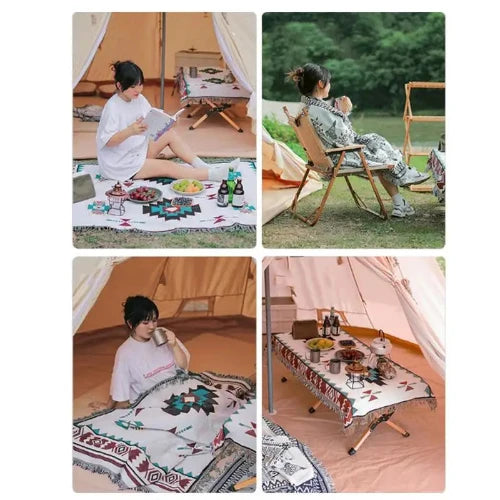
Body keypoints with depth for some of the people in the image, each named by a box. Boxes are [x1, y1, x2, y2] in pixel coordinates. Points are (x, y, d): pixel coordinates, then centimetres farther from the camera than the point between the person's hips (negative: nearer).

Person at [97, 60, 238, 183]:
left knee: (170, 134, -6)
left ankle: (202, 166, -11)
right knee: (167, 167, -18)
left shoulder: (139, 99, 0)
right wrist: (130, 131, -39)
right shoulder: (112, 107, -22)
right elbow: (107, 141, -24)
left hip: (139, 151, 8)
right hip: (120, 164, -8)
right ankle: (213, 175, -21)